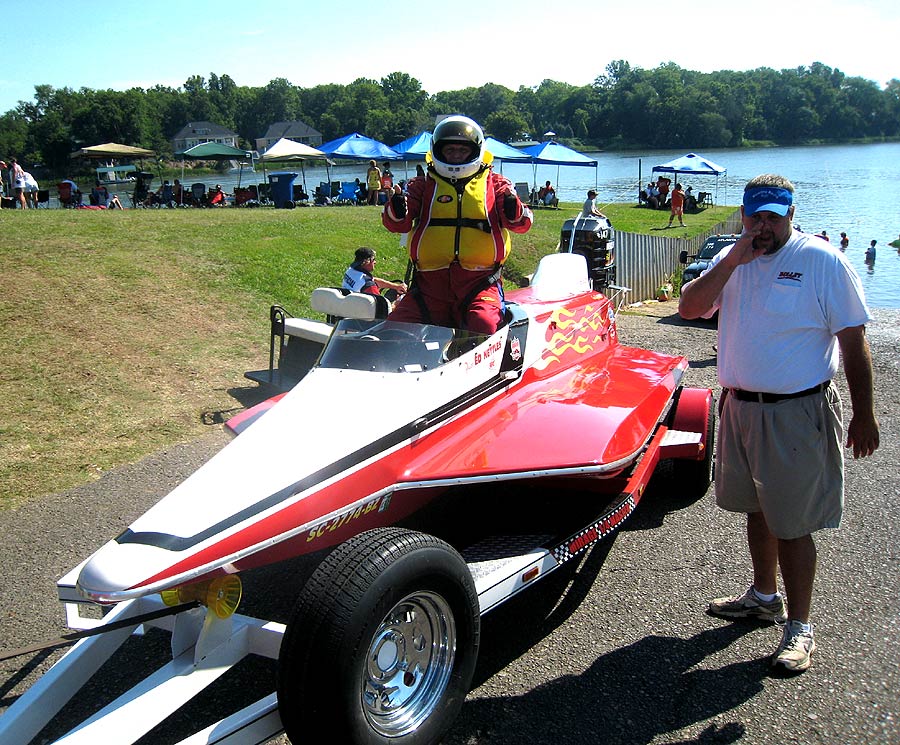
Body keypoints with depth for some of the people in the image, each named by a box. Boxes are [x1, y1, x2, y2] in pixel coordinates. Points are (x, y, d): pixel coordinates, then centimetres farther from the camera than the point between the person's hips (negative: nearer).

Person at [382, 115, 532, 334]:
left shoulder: (495, 184, 15)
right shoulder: (423, 185, 16)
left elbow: (522, 224, 5)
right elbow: (396, 224, 6)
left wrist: (514, 211, -19)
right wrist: (397, 211, -18)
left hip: (479, 282, -1)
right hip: (430, 283, 2)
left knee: (485, 326, -27)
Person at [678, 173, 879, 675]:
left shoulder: (823, 261, -9)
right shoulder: (732, 259, 8)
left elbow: (853, 341, -8)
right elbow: (690, 309, -3)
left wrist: (864, 415, -9)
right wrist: (731, 262, -14)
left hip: (797, 413, -5)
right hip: (740, 408, 6)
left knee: (792, 525, 0)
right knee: (758, 510, 19)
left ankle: (799, 628, 14)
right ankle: (765, 597, 38)